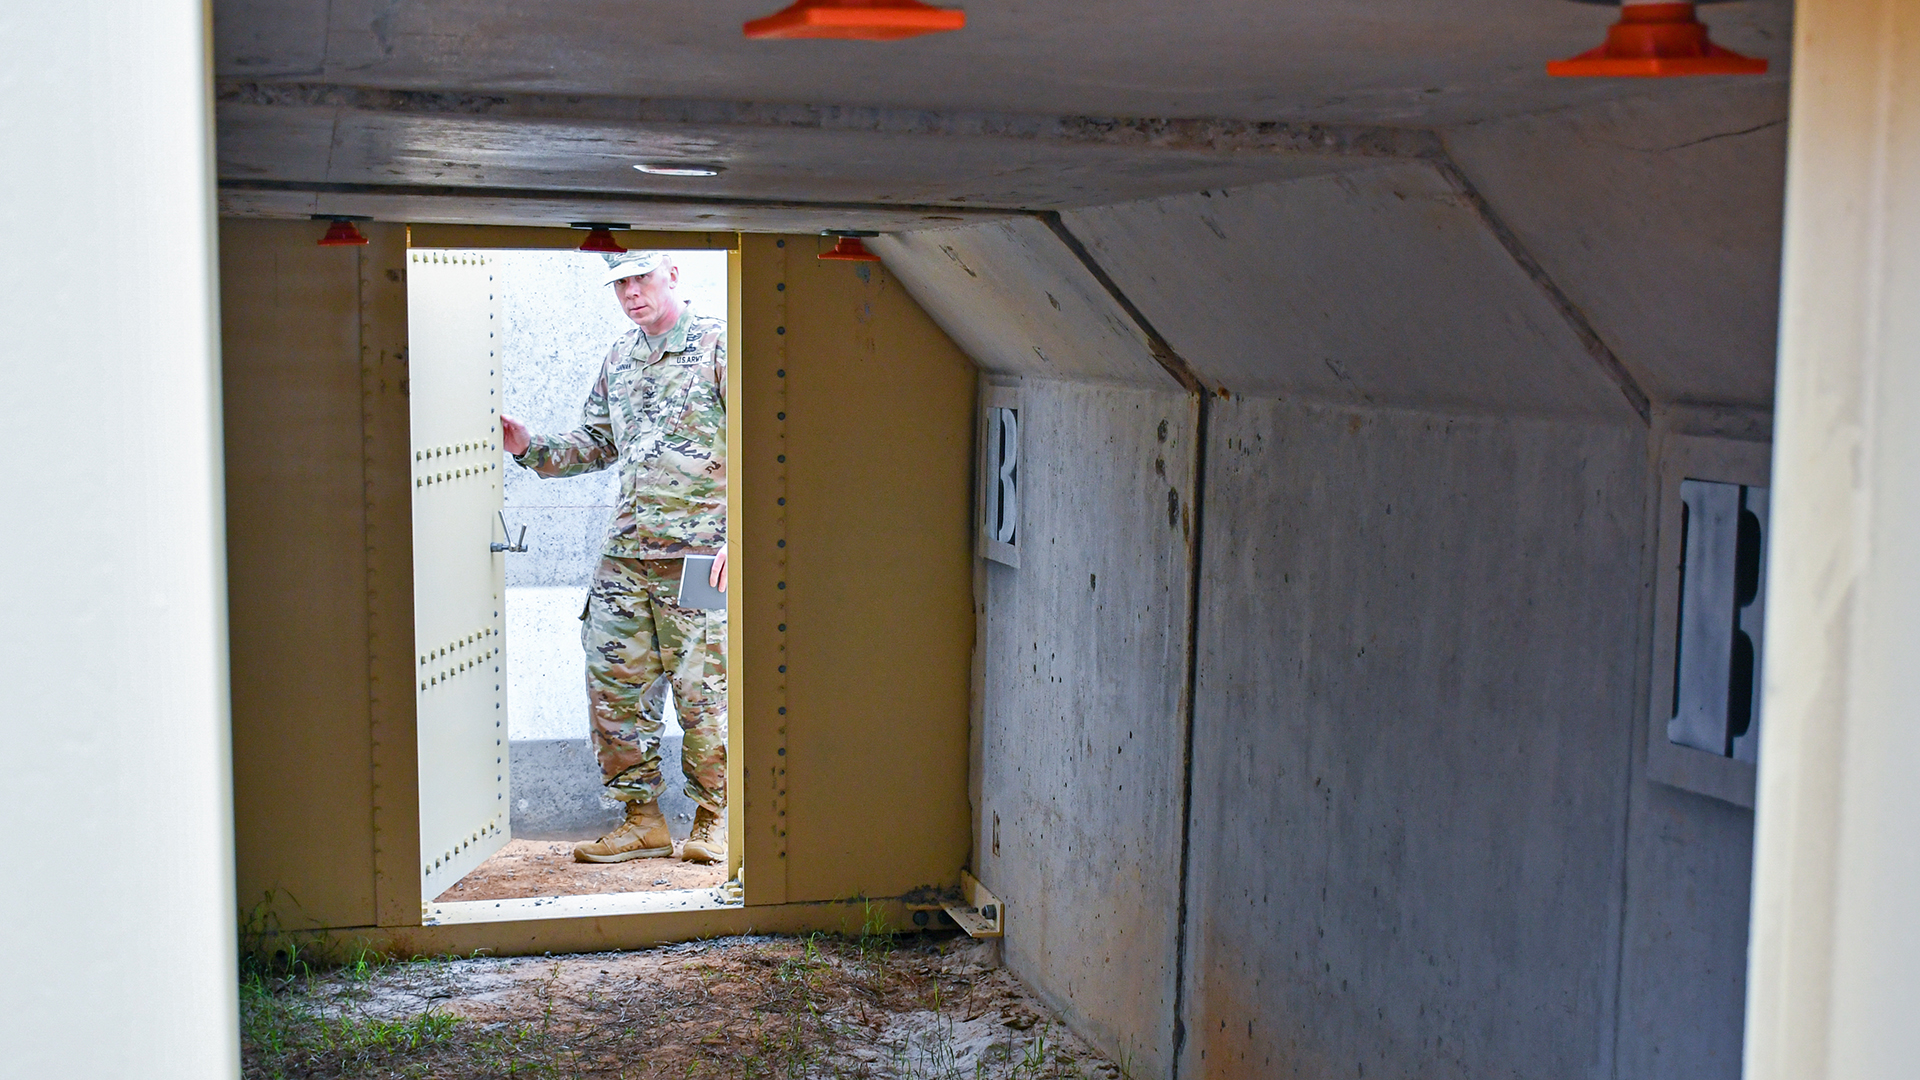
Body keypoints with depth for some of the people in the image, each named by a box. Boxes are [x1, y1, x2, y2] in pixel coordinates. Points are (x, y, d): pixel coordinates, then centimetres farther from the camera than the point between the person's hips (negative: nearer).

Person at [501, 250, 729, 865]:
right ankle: (642, 819, 17)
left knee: (702, 690, -2)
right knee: (613, 685, 5)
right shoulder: (619, 358, 17)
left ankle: (713, 821, 13)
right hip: (624, 558, 6)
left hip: (698, 556, -6)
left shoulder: (720, 346, -3)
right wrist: (531, 449, 9)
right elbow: (597, 441, 25)